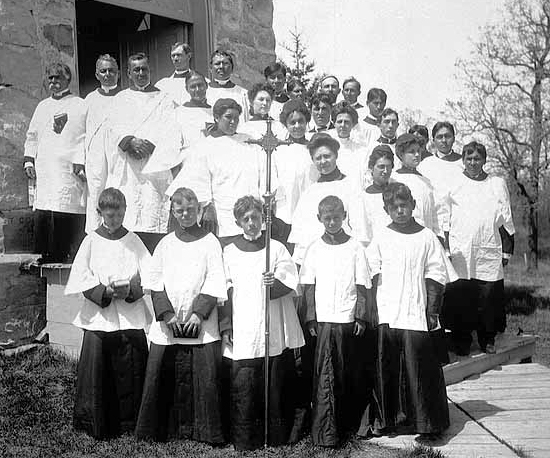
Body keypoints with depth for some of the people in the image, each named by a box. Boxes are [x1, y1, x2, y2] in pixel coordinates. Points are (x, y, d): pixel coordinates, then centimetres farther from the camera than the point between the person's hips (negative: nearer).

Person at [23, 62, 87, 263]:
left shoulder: (81, 106, 6)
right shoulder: (42, 106, 22)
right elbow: (32, 136, 25)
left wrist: (80, 162, -12)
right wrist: (29, 160, 12)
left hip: (70, 170, -4)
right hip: (43, 171, 5)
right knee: (41, 216, -2)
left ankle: (65, 257, -4)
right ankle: (44, 257, 3)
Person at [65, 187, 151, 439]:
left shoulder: (133, 241, 5)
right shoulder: (91, 241, 3)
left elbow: (147, 279, 0)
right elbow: (83, 282, -2)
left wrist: (129, 290, -18)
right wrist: (106, 291, -17)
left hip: (131, 320, 1)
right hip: (99, 319, 0)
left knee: (131, 373, 2)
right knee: (97, 373, -1)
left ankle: (130, 423, 16)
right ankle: (97, 426, 14)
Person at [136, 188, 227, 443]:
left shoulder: (209, 242, 4)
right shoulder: (165, 244, 10)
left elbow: (214, 283, -2)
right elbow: (156, 283, 5)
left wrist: (199, 314, -12)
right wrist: (167, 315, -8)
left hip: (201, 326, -2)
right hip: (167, 326, 2)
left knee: (204, 378, -4)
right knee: (162, 376, 2)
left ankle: (205, 431, 9)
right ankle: (163, 429, 16)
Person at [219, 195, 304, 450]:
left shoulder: (277, 248, 6)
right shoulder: (229, 252, 9)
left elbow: (291, 283, -2)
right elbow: (225, 293, 8)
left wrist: (275, 283, -24)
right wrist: (225, 328, 2)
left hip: (276, 333, 0)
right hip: (242, 336, 1)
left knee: (277, 389, 4)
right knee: (243, 391, -1)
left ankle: (278, 439, 17)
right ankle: (244, 443, 10)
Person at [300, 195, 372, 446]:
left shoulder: (355, 247, 3)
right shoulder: (314, 248, 5)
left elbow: (361, 287, 3)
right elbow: (309, 287, 6)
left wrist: (361, 317, -3)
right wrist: (311, 318, -1)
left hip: (348, 321, 0)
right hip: (323, 320, 0)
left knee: (347, 375, 7)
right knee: (324, 377, -4)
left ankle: (347, 424, 21)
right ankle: (324, 432, 0)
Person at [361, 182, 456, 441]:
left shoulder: (426, 238, 1)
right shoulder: (381, 238, 7)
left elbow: (435, 278, 1)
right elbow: (373, 276, 7)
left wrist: (432, 312, -4)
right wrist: (373, 310, 1)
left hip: (416, 316, -2)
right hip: (386, 316, 2)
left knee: (419, 369, 0)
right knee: (385, 368, 7)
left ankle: (427, 425, 12)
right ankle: (386, 420, 22)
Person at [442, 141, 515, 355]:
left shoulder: (497, 184, 12)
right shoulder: (453, 184, 7)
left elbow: (506, 220, 14)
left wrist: (507, 250, 9)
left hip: (489, 254, 1)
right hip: (460, 254, -1)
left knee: (489, 296, 1)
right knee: (459, 298, -3)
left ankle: (488, 340, 18)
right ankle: (461, 342, 10)